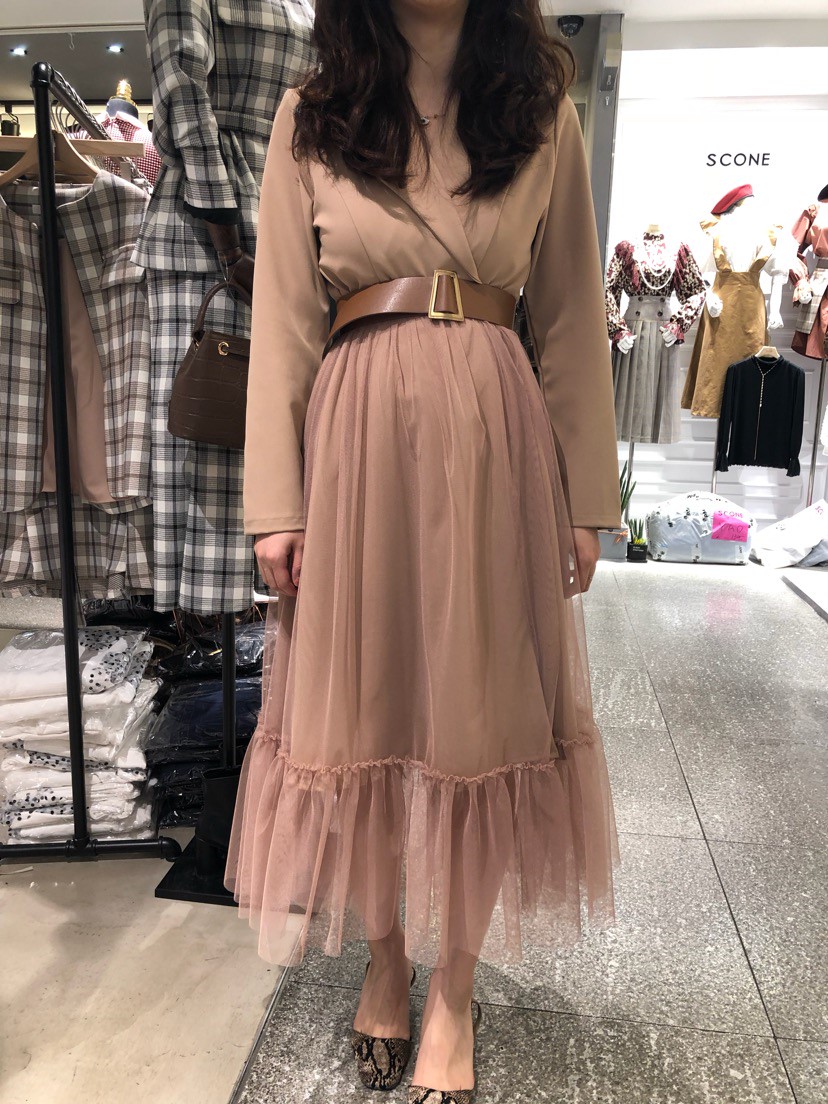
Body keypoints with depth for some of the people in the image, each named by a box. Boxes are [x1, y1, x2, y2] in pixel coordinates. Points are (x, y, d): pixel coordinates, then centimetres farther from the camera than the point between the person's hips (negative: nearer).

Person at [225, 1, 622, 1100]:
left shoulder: (543, 117, 12)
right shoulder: (310, 119, 11)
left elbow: (571, 323, 8)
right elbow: (283, 323, 4)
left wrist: (586, 499, 3)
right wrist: (276, 504, -3)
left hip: (494, 441, 1)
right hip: (356, 439, 0)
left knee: (480, 716, 3)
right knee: (362, 711, 7)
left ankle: (454, 989, 24)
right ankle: (385, 958, 30)